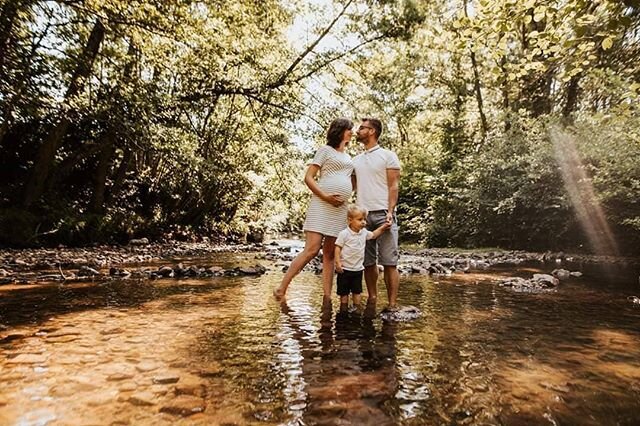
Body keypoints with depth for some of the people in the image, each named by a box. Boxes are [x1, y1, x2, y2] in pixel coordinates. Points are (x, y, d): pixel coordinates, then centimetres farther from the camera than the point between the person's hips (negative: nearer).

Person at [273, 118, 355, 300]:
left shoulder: (348, 157, 24)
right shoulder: (325, 150, 4)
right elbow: (308, 178, -5)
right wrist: (326, 197, -16)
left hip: (340, 208, 6)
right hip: (321, 205, -6)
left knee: (329, 254, 5)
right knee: (312, 249, -15)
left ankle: (327, 297, 7)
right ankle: (281, 289, -6)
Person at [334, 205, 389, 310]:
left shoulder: (364, 232, 3)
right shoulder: (344, 233, -15)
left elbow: (373, 235, 21)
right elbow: (338, 247, -13)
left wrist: (383, 227, 8)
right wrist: (338, 262, -19)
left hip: (358, 268, 5)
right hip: (345, 268, -5)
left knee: (357, 291, 14)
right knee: (344, 291, 8)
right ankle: (344, 309, 23)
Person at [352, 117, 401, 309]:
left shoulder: (388, 155, 5)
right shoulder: (356, 160, 19)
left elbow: (393, 186, -2)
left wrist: (390, 212, -15)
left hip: (382, 214, -5)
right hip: (362, 215, 5)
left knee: (389, 262, -5)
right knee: (368, 261, 7)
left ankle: (392, 304, -1)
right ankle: (372, 299, 17)